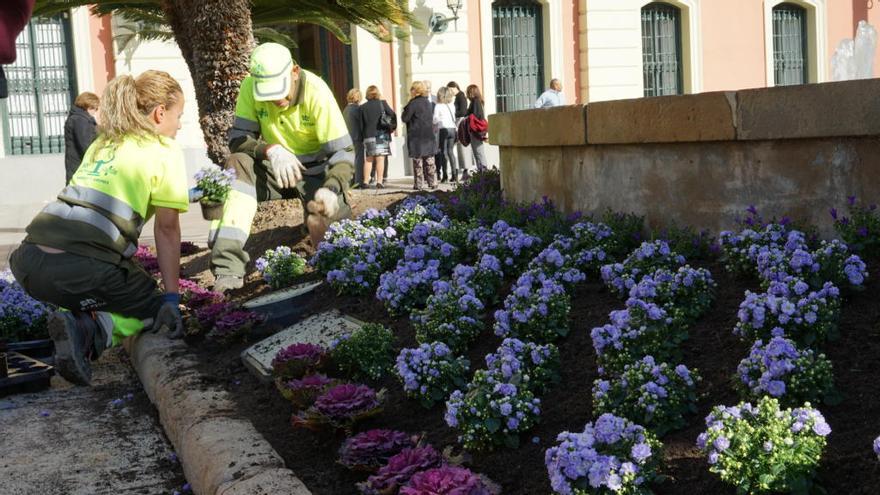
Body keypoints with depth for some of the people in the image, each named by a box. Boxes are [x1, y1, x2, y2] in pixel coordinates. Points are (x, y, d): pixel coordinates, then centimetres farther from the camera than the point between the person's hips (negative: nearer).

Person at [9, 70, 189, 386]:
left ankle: (77, 317, 3)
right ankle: (89, 330, -10)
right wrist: (171, 298, 8)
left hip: (27, 261, 7)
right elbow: (167, 230, 4)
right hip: (80, 270, -7)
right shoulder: (165, 151, 6)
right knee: (160, 311, 17)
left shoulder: (101, 143, 25)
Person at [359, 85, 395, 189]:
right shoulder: (382, 103, -2)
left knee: (369, 159, 11)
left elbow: (361, 124, 5)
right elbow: (392, 115, -1)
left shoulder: (363, 107, 4)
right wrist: (393, 127, 14)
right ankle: (379, 182, -9)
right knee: (380, 159, -3)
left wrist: (363, 136, 12)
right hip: (381, 134, -2)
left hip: (368, 135, 2)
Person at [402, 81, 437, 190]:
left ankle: (419, 184, -3)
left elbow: (405, 118, -11)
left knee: (418, 161, -2)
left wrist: (405, 110, 5)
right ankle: (433, 182, 11)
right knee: (429, 161, 10)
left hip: (416, 136, -6)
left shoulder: (413, 104, -13)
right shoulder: (428, 102, 9)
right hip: (429, 135, 6)